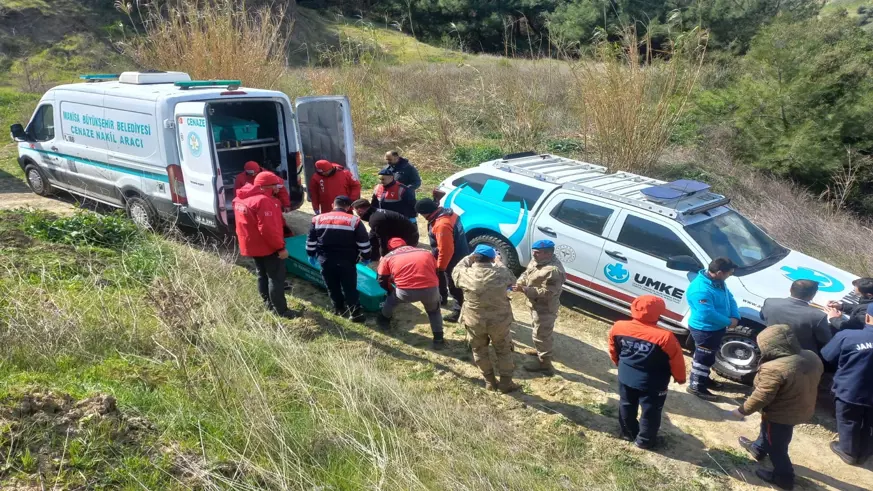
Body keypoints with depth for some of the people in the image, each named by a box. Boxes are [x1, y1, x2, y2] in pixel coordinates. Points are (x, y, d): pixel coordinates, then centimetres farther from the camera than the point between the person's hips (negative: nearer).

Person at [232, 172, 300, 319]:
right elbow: (268, 229, -29)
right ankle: (282, 310, 4)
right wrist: (280, 247, -23)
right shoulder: (263, 201, -25)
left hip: (252, 246, 9)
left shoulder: (241, 199, 5)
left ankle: (268, 303, 33)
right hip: (268, 247, -9)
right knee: (276, 278, -1)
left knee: (263, 275, 21)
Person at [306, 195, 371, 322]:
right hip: (346, 261, -2)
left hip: (325, 260, 2)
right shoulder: (354, 221, -4)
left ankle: (339, 308, 30)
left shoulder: (318, 219, 5)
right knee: (349, 288, 7)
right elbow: (364, 242, -2)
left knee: (332, 287, 18)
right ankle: (355, 313, 9)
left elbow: (311, 240, 11)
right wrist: (366, 257, 11)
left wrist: (311, 255, 25)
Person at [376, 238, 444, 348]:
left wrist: (392, 290, 42)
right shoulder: (426, 253, 27)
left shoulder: (388, 257, 20)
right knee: (434, 310, 34)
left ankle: (384, 320, 54)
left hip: (406, 291, -1)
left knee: (392, 298, 33)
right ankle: (438, 339, 30)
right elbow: (436, 272, 32)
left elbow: (382, 280, 23)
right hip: (430, 289, 2)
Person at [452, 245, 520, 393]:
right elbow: (512, 280, 8)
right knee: (503, 350, 20)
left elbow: (456, 271, 8)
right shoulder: (501, 273, -14)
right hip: (499, 320, 0)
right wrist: (499, 263, 18)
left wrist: (469, 258, 15)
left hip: (474, 321, 0)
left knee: (479, 351, 23)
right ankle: (506, 383, 29)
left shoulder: (466, 274, -16)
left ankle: (490, 381, 33)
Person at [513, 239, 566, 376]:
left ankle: (545, 364, 16)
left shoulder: (553, 271, -32)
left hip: (545, 309, -9)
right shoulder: (538, 261, -1)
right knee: (539, 332, 28)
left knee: (541, 335, 2)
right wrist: (519, 282, -9)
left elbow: (546, 293, -31)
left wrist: (524, 289, -33)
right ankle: (540, 350, 49)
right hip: (536, 305, 10)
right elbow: (526, 273, 12)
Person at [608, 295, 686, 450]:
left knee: (627, 407, 25)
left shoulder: (618, 328, -13)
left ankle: (628, 433, 43)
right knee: (650, 412, 18)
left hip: (626, 378, 4)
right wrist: (680, 377, 7)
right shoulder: (665, 337, -26)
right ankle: (644, 441, 33)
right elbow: (677, 361, -14)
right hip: (652, 384, -4)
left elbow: (613, 351, 5)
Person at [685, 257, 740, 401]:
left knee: (708, 357, 25)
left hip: (717, 328, 10)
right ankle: (696, 386, 21)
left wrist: (735, 317, -9)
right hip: (704, 330, -10)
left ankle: (704, 378, 44)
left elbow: (730, 298, 7)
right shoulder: (700, 290, -34)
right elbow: (708, 314, -34)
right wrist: (729, 322, -21)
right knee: (703, 357, 5)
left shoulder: (718, 281, -2)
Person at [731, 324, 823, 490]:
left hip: (780, 415, -8)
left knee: (776, 446, 14)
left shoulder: (773, 369, -34)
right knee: (768, 431, 30)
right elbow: (809, 384, 7)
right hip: (802, 410, 8)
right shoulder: (812, 358, -9)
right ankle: (758, 449, 52)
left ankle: (784, 476, 30)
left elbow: (761, 397, -27)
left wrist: (742, 411, -12)